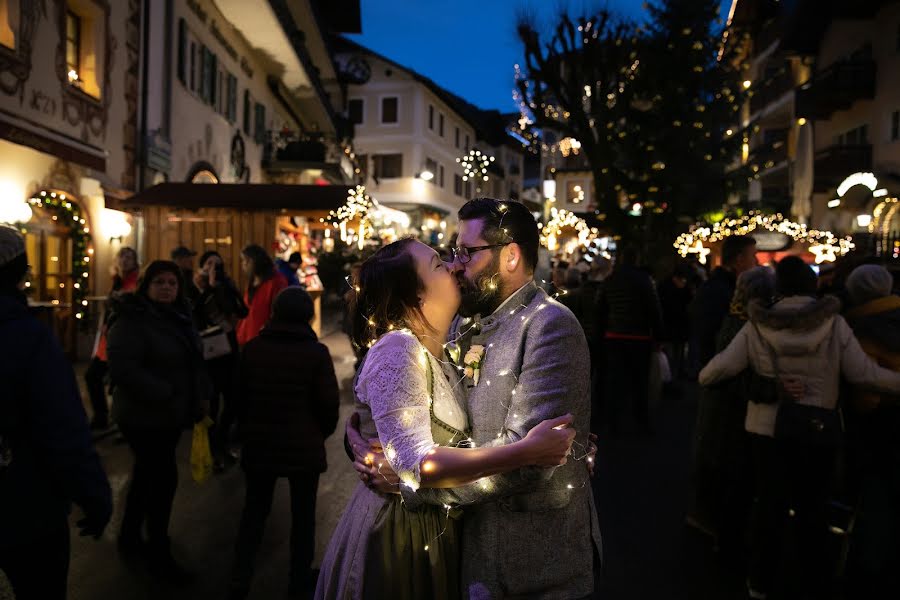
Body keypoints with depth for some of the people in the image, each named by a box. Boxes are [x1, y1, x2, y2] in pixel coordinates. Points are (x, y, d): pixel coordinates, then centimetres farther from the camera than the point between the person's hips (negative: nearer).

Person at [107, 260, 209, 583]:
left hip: (169, 414, 9)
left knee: (147, 474, 20)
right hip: (145, 416, -9)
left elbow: (193, 360, 18)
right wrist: (165, 395, -27)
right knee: (164, 478, -3)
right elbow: (122, 368, -28)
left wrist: (202, 395, 6)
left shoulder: (179, 317, 9)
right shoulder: (132, 320, -18)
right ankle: (159, 554, 14)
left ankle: (130, 536, 39)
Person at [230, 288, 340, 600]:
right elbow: (328, 402, -11)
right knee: (303, 514, 12)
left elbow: (240, 394, 6)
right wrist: (322, 433, 8)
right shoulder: (316, 352, -13)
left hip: (259, 443, 3)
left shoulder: (252, 347, -2)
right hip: (304, 446, -3)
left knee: (254, 510, 16)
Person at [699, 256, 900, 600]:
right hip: (820, 429, -1)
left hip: (768, 427, 1)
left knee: (770, 504, 16)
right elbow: (864, 374, -9)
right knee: (813, 508, 16)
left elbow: (719, 368, -10)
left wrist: (704, 378, 11)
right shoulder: (834, 323, -9)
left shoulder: (757, 326, -8)